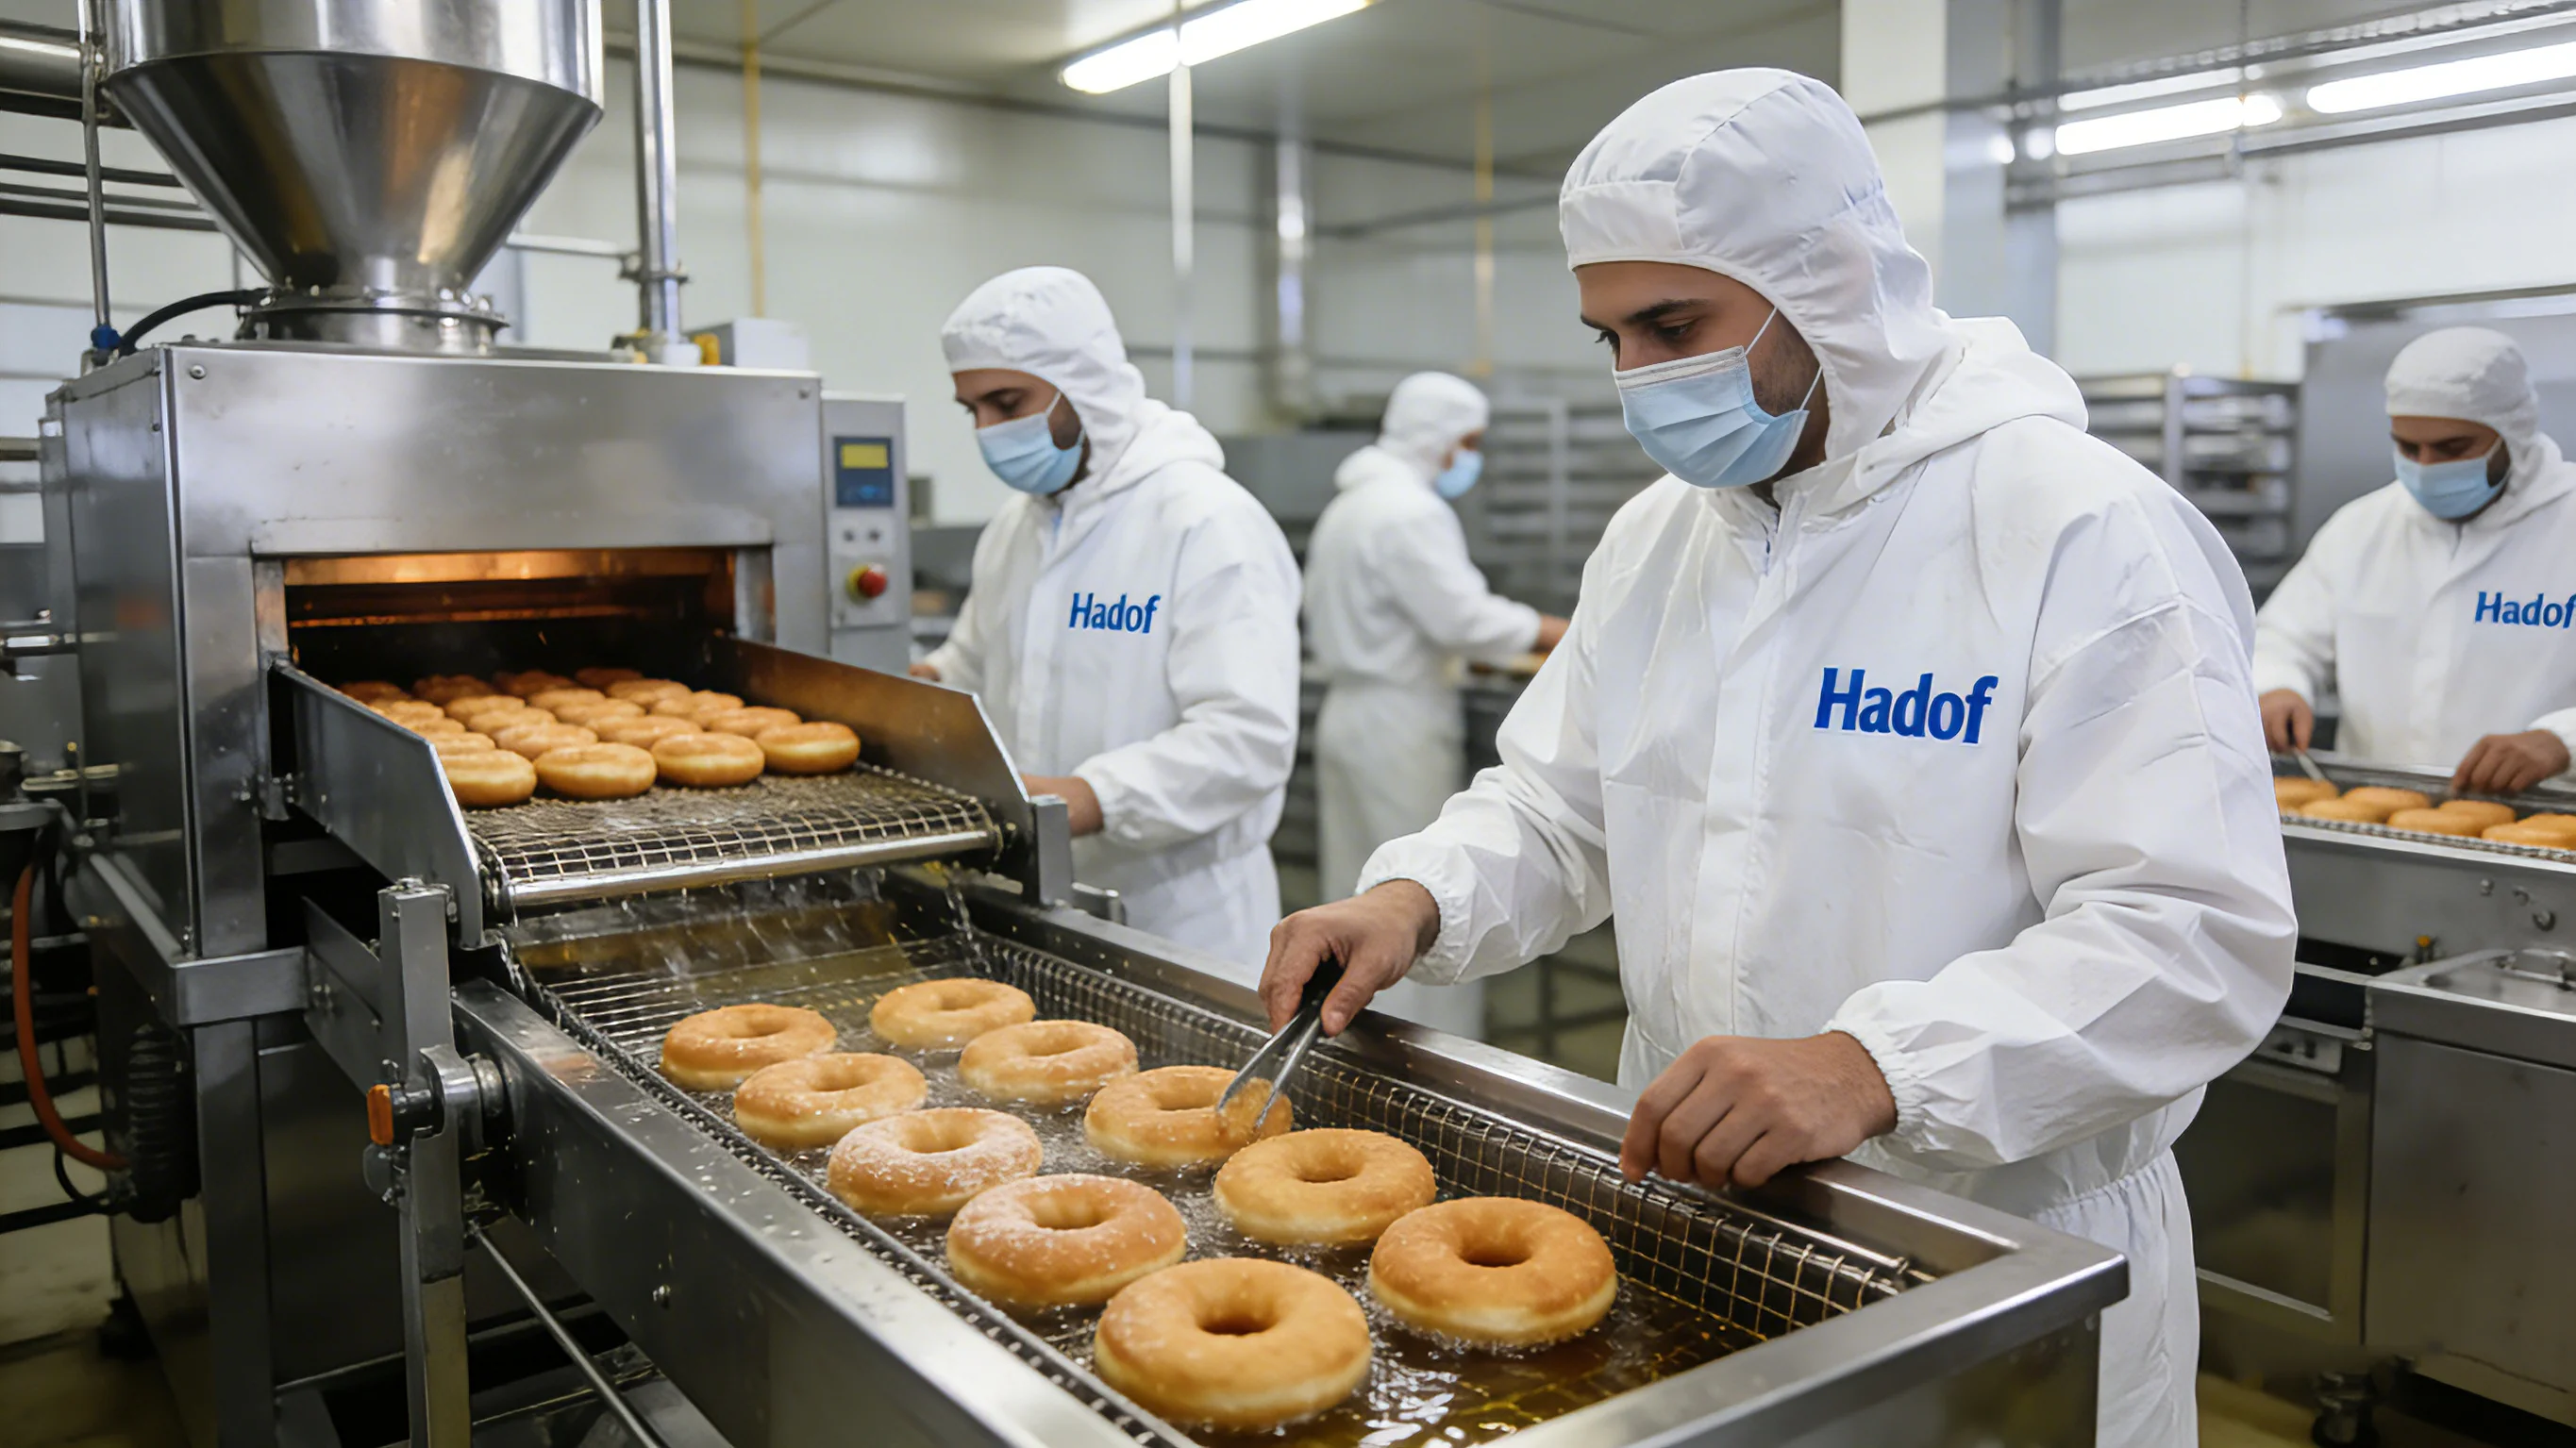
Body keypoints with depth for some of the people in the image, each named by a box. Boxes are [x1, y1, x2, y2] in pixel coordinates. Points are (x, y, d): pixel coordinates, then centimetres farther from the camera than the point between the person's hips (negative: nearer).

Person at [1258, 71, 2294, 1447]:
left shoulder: (2087, 531, -17)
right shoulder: (1654, 534, 4)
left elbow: (2196, 933, -24)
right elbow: (1555, 810, 11)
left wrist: (1872, 1069, -36)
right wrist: (1417, 898, -10)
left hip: (2007, 1266, -5)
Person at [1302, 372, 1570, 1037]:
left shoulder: (1348, 505, 17)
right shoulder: (1412, 512, -16)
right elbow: (1466, 617, -21)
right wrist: (1570, 636, -13)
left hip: (1346, 711, 10)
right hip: (1400, 724, -10)